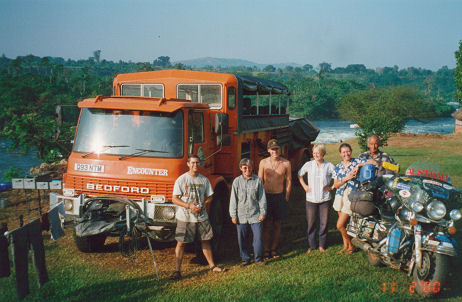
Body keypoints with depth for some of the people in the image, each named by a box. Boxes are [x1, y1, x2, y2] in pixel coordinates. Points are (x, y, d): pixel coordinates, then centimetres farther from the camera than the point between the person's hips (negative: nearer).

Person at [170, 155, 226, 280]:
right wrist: (189, 206, -18)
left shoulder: (204, 180, 7)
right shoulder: (181, 179, -5)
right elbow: (175, 199, -6)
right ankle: (177, 271, 4)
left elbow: (209, 197, 13)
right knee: (181, 243, -3)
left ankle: (212, 266, 26)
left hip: (202, 217, 4)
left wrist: (203, 205, -8)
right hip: (185, 217, -3)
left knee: (206, 241, 11)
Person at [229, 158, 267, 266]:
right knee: (242, 239, 9)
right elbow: (233, 200, 4)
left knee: (258, 237, -1)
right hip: (241, 216, 1)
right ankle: (245, 259, 25)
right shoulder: (237, 181, 2)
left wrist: (263, 213, 0)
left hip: (255, 215, -1)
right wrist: (233, 215, 2)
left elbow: (262, 198, 3)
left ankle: (259, 258, 17)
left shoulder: (258, 180, 0)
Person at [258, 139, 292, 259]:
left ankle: (274, 249, 21)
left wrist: (286, 198, 2)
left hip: (280, 196, 1)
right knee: (266, 225, 4)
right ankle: (266, 249, 14)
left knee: (277, 224, 9)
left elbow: (288, 181, 4)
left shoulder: (286, 163, -3)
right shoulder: (263, 163, -3)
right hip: (266, 196, -1)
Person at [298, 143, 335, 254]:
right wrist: (304, 186, 7)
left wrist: (331, 187, -1)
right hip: (311, 198, 0)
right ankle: (311, 245, 17)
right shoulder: (308, 164, 0)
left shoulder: (329, 166, -2)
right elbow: (299, 175, 15)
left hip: (324, 199, 0)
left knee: (324, 223, 6)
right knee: (310, 223, 4)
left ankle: (322, 245, 21)